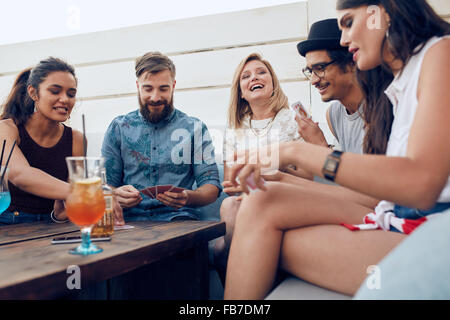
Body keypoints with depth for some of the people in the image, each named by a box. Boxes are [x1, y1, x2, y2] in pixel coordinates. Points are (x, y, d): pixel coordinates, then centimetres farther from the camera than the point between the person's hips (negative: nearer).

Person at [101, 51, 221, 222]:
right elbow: (106, 183, 11)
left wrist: (188, 197, -19)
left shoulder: (194, 128, 9)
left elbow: (211, 185, 4)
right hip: (130, 219, 1)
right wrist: (115, 195, -14)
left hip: (176, 217, 0)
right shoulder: (118, 128, 12)